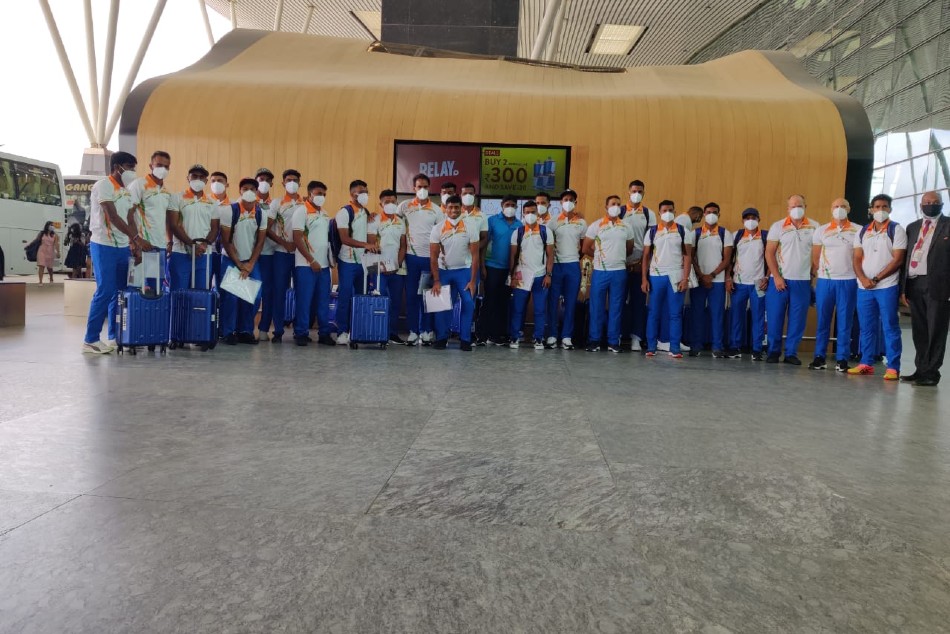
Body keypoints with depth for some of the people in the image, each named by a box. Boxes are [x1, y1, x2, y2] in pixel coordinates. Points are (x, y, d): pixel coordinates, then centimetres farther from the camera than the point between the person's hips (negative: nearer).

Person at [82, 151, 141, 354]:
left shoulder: (127, 191, 14)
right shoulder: (103, 186, -9)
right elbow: (113, 217, -18)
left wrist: (135, 244, 2)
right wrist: (137, 237, -26)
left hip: (123, 247, 7)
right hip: (104, 246, -7)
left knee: (121, 292, 7)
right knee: (105, 291, -9)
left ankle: (115, 337, 15)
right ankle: (90, 340, -2)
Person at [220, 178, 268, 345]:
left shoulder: (261, 214, 2)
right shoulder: (230, 211, -8)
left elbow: (260, 242, 2)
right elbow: (226, 241, -8)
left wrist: (250, 264, -7)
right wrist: (239, 264, -10)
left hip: (252, 261, 3)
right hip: (231, 260, -3)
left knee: (254, 296, -5)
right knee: (230, 296, -8)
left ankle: (246, 331, 8)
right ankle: (229, 333, 5)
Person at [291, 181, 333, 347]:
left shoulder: (325, 214, 15)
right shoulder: (302, 211, -4)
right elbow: (297, 239, -11)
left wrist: (330, 261, 9)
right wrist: (312, 261, -13)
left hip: (324, 265, 6)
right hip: (306, 265, -6)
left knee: (324, 301, 7)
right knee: (304, 300, -2)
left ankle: (324, 333, 14)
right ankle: (301, 333, 6)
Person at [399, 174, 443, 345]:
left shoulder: (436, 210, 4)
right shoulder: (405, 206, 5)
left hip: (430, 257, 0)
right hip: (411, 256, 0)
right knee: (411, 294, 2)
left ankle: (426, 331, 11)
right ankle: (413, 331, 9)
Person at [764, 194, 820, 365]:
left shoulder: (814, 227, 5)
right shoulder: (778, 226, 2)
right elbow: (769, 253, -1)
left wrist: (814, 275, 3)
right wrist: (776, 277, -8)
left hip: (803, 281, 1)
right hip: (779, 280, -1)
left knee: (797, 319, 3)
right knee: (775, 317, 1)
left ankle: (791, 352, 13)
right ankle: (773, 351, 12)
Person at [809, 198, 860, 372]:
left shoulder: (858, 231, 5)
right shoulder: (821, 231, 9)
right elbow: (815, 257, 8)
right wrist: (815, 276, 0)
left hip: (848, 281, -1)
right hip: (824, 281, 1)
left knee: (844, 322, 2)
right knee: (822, 321, 3)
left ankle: (842, 359, 6)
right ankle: (819, 357, 8)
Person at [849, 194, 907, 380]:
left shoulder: (896, 230, 0)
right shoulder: (863, 232, 13)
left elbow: (898, 260, -7)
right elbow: (857, 259, 9)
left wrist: (876, 279, -11)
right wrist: (863, 279, -8)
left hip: (887, 286, -4)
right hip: (864, 287, 4)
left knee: (890, 327, -3)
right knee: (866, 328, 8)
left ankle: (893, 368, 0)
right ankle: (866, 364, 16)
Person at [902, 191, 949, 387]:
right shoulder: (912, 227, 17)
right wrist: (904, 287, 9)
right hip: (914, 284, 5)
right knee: (919, 331, 10)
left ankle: (931, 373, 5)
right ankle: (921, 369, 17)